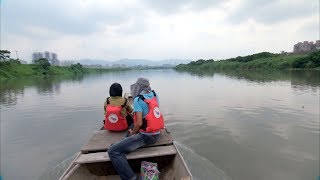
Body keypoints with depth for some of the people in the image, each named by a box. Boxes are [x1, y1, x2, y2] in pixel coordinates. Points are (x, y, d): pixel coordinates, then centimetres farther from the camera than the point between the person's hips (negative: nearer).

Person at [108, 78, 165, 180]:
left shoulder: (138, 100, -16)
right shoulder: (154, 95, 5)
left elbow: (139, 123, -19)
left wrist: (132, 133, -3)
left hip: (145, 136, -9)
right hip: (157, 134, 9)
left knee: (113, 151, -10)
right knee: (132, 126, 36)